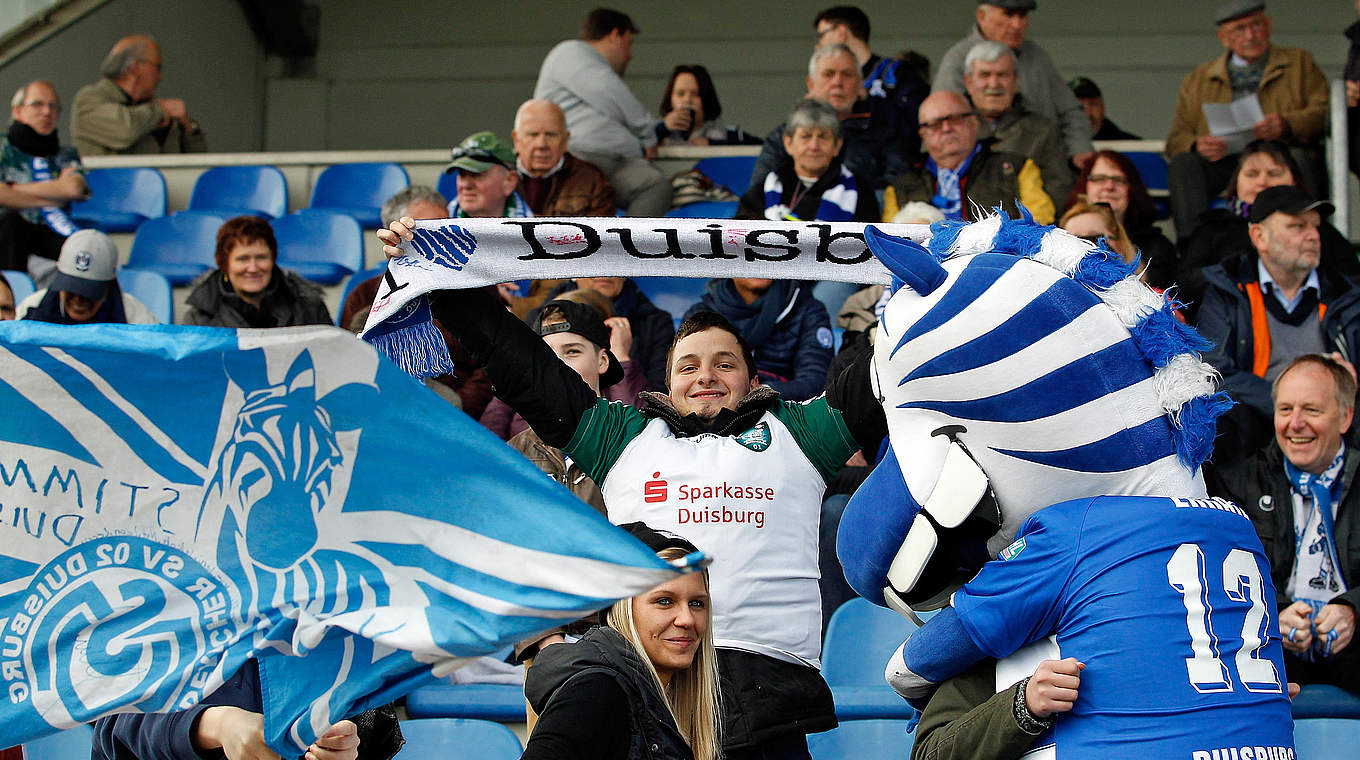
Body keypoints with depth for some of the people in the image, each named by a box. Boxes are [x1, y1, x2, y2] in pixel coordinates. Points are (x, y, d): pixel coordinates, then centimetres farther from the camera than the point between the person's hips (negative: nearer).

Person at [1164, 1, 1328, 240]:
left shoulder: (1300, 62, 22)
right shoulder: (1198, 79, 24)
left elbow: (1324, 112, 7)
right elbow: (1177, 139, 16)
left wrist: (1286, 125, -15)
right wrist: (1197, 145, -10)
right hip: (1224, 162, 2)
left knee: (1299, 161, -35)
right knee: (1182, 163, -27)